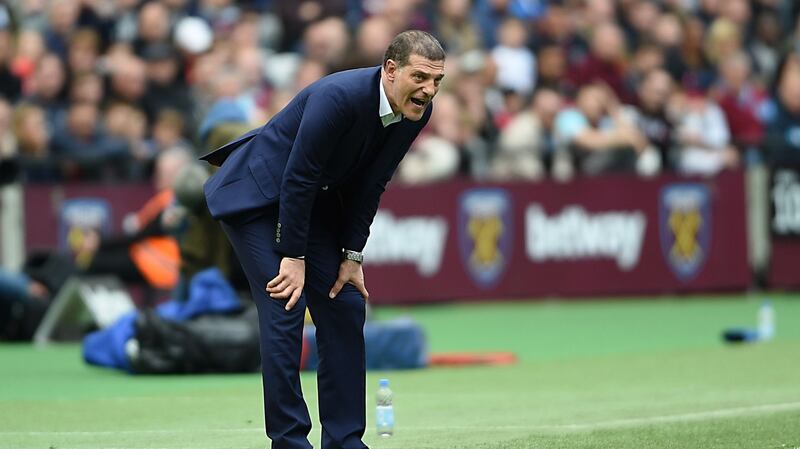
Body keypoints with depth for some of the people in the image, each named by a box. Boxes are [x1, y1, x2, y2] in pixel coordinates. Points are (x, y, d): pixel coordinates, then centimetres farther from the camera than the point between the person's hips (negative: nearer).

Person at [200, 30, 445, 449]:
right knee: (285, 311, -14)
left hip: (315, 200, 8)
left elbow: (370, 185, 0)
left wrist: (352, 256, -1)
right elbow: (297, 178, -27)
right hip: (256, 194, -8)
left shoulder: (416, 112, -10)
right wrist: (294, 257, -21)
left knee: (345, 308, 2)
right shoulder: (339, 96, -33)